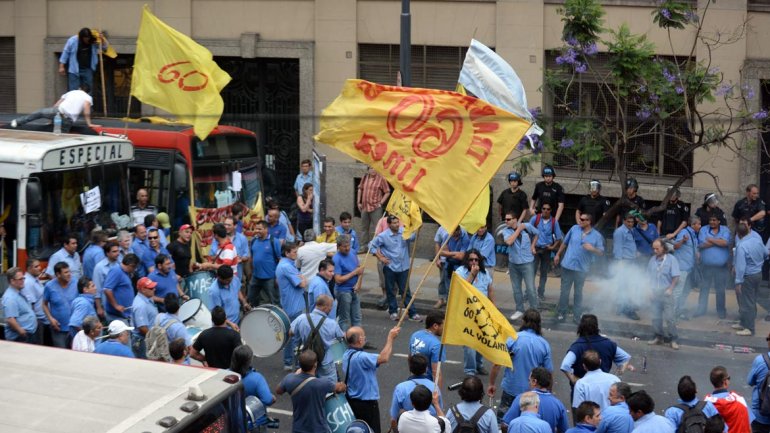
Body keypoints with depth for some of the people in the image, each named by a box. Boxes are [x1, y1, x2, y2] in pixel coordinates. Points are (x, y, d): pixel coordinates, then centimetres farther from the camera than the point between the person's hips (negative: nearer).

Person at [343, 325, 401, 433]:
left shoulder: (346, 355, 1)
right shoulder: (360, 357, -29)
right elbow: (383, 358, -35)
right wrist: (390, 338, -25)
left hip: (352, 399, 9)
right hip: (366, 403, -9)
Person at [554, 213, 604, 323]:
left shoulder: (597, 236, -5)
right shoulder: (574, 229, 0)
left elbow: (601, 252, -3)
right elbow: (565, 242, 12)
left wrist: (592, 249, -22)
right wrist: (558, 254, 16)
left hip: (582, 268, -1)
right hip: (567, 265, 1)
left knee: (578, 293, 9)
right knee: (564, 291, 5)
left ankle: (577, 316, 18)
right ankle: (561, 313, 17)